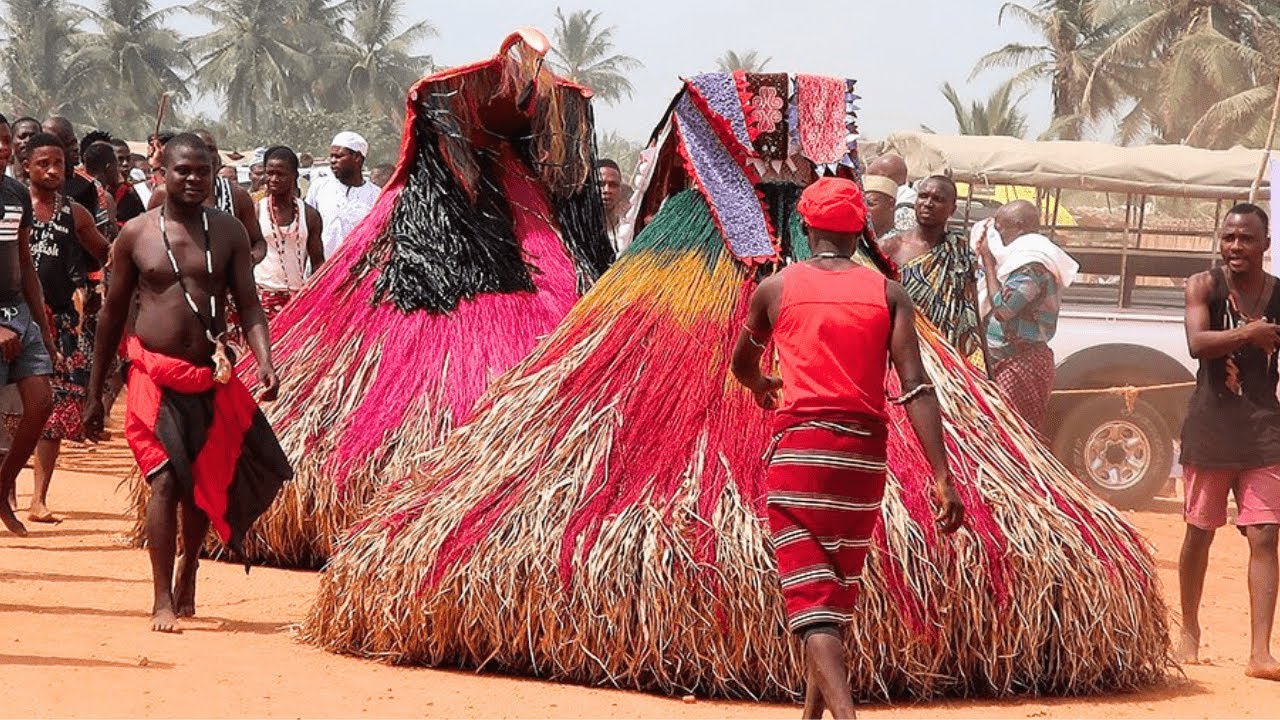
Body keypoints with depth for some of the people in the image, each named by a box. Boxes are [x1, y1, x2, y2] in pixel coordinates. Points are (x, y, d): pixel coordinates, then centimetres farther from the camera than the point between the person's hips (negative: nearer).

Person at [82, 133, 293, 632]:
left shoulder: (228, 232, 4)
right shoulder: (136, 235, 1)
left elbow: (248, 304, 1)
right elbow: (112, 314, 7)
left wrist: (264, 361, -18)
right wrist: (95, 393, 8)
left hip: (212, 378, 2)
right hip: (155, 375, -2)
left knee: (204, 484, 11)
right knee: (165, 480, -13)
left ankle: (186, 573, 35)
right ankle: (163, 601, -11)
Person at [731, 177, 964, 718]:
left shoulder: (775, 288, 5)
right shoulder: (888, 294, 4)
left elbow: (741, 364, 23)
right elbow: (915, 387, -6)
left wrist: (761, 386, 47)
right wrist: (942, 478, -9)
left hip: (799, 448, -2)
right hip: (866, 452, 3)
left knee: (809, 597, -8)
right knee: (840, 593, 19)